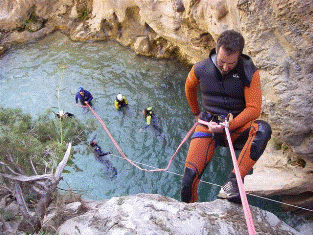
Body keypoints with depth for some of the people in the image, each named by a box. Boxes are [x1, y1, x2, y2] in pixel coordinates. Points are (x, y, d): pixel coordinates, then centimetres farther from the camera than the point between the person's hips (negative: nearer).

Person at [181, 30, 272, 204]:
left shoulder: (249, 72, -10)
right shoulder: (200, 69, -5)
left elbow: (254, 109, -11)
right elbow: (189, 88, 18)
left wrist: (228, 126, -21)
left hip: (237, 126, 0)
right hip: (208, 125, 1)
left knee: (263, 129, -35)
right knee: (190, 174, -17)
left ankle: (234, 181, -31)